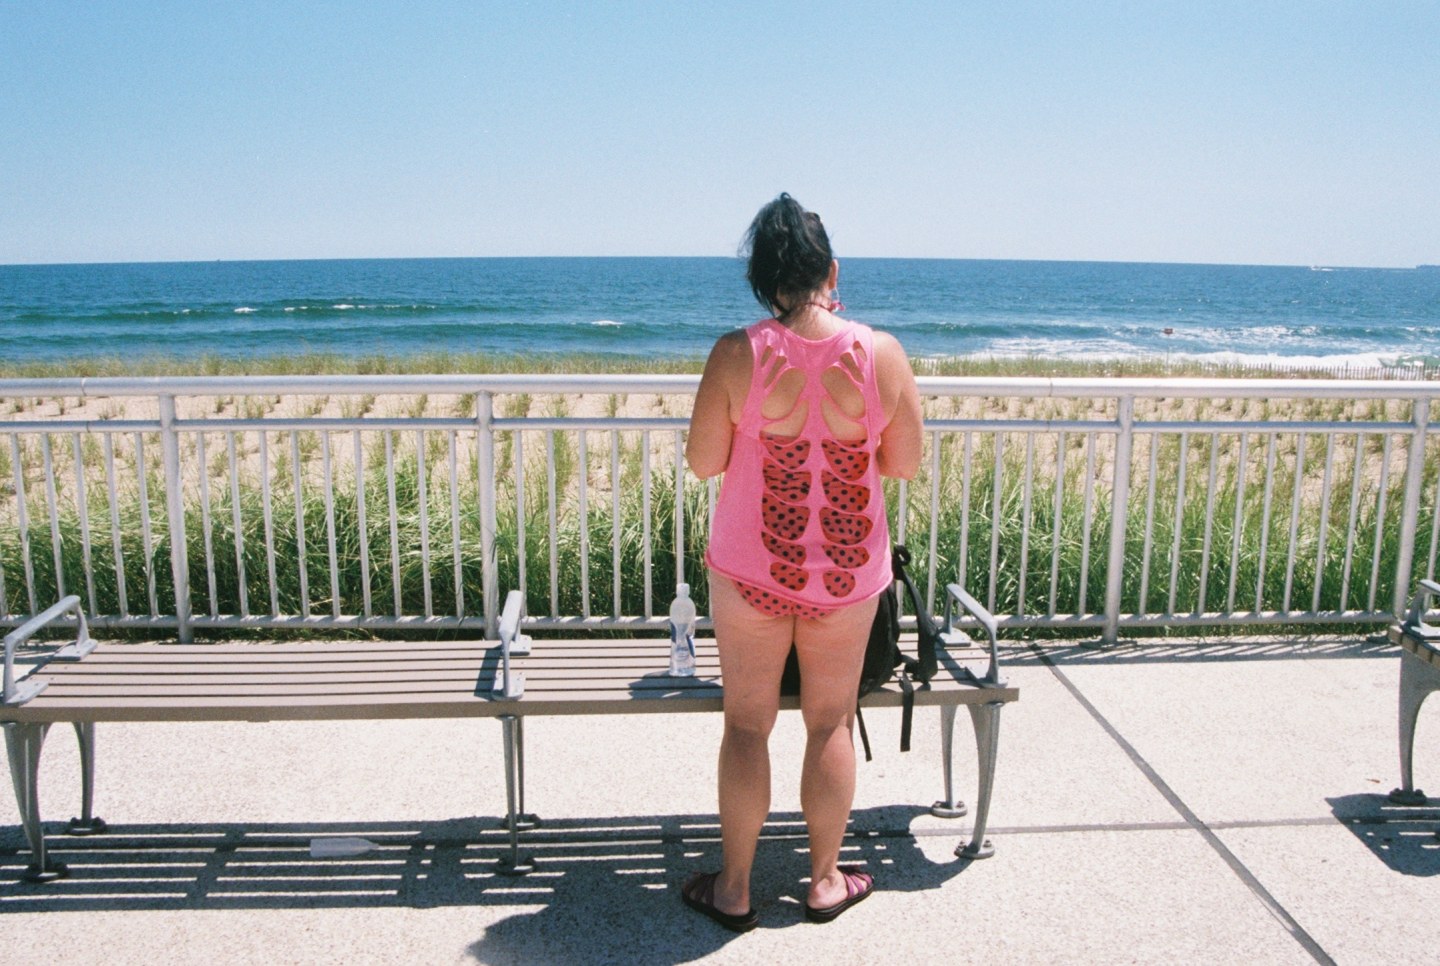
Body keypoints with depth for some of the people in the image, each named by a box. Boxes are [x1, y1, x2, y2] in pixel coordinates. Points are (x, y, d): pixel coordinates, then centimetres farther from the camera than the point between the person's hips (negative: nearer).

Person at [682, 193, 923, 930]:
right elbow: (905, 463, -2)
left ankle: (733, 889, 28)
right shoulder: (881, 353, -11)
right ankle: (826, 881, 34)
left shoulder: (737, 355, -14)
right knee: (831, 725, 18)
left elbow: (703, 462, -7)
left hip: (751, 570, -1)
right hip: (847, 572, 1)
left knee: (748, 724, 14)